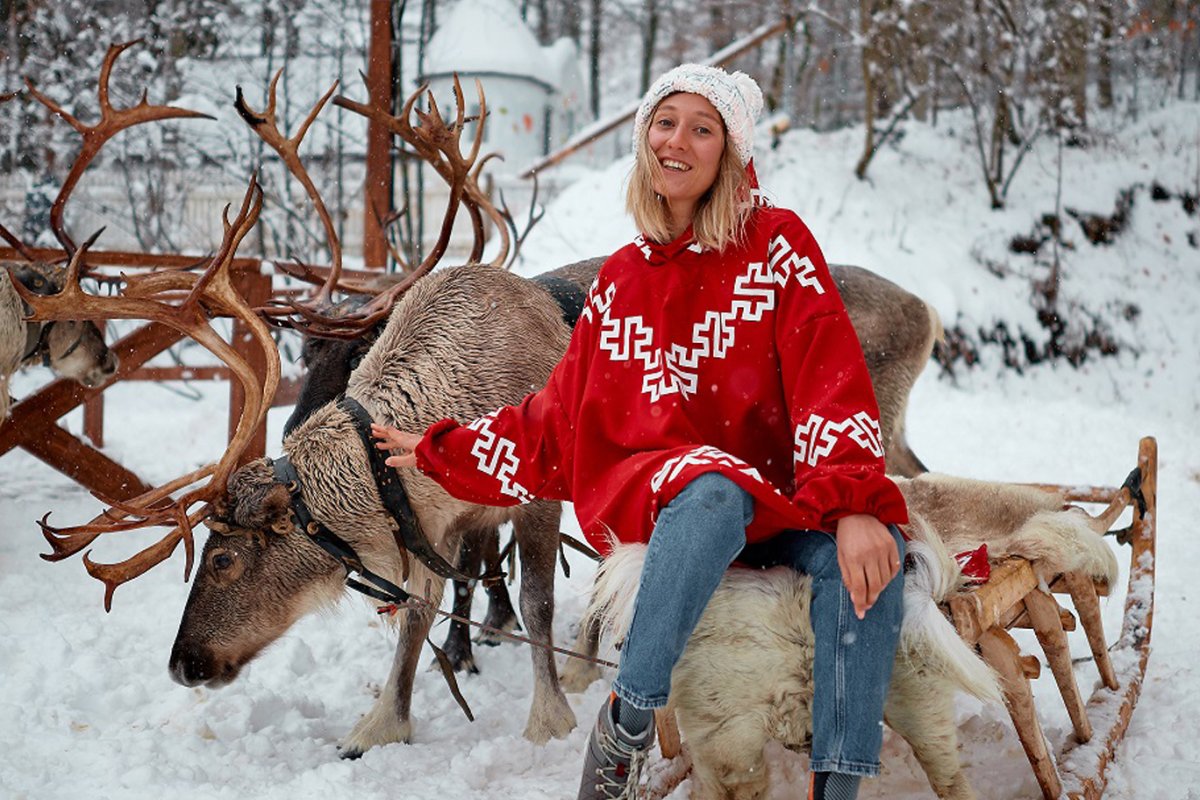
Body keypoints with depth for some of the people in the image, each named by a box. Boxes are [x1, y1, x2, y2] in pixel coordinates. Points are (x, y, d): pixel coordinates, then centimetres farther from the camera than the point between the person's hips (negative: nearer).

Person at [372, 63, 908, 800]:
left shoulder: (776, 245, 2)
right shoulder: (622, 279, 14)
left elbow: (833, 380, -11)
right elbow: (563, 416, 19)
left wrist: (855, 504, -27)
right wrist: (441, 453, 22)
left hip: (768, 504, 0)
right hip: (642, 492, 1)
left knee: (872, 552, -32)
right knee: (715, 488, -37)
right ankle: (622, 736, -32)